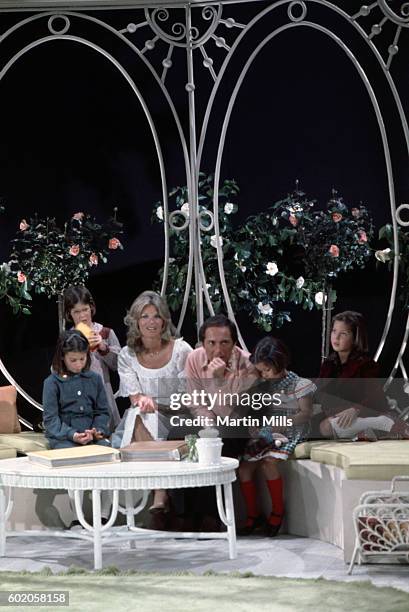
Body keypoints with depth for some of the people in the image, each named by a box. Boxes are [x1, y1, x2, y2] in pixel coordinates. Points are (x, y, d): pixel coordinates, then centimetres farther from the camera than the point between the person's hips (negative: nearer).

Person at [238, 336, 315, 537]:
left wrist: (276, 426, -18)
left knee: (268, 463, -30)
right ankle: (253, 515, 1)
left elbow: (306, 413, -11)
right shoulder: (260, 386, 13)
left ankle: (277, 510, -12)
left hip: (289, 433, -6)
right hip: (266, 433, 6)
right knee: (244, 468, -13)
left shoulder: (298, 384, -5)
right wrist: (254, 428, -6)